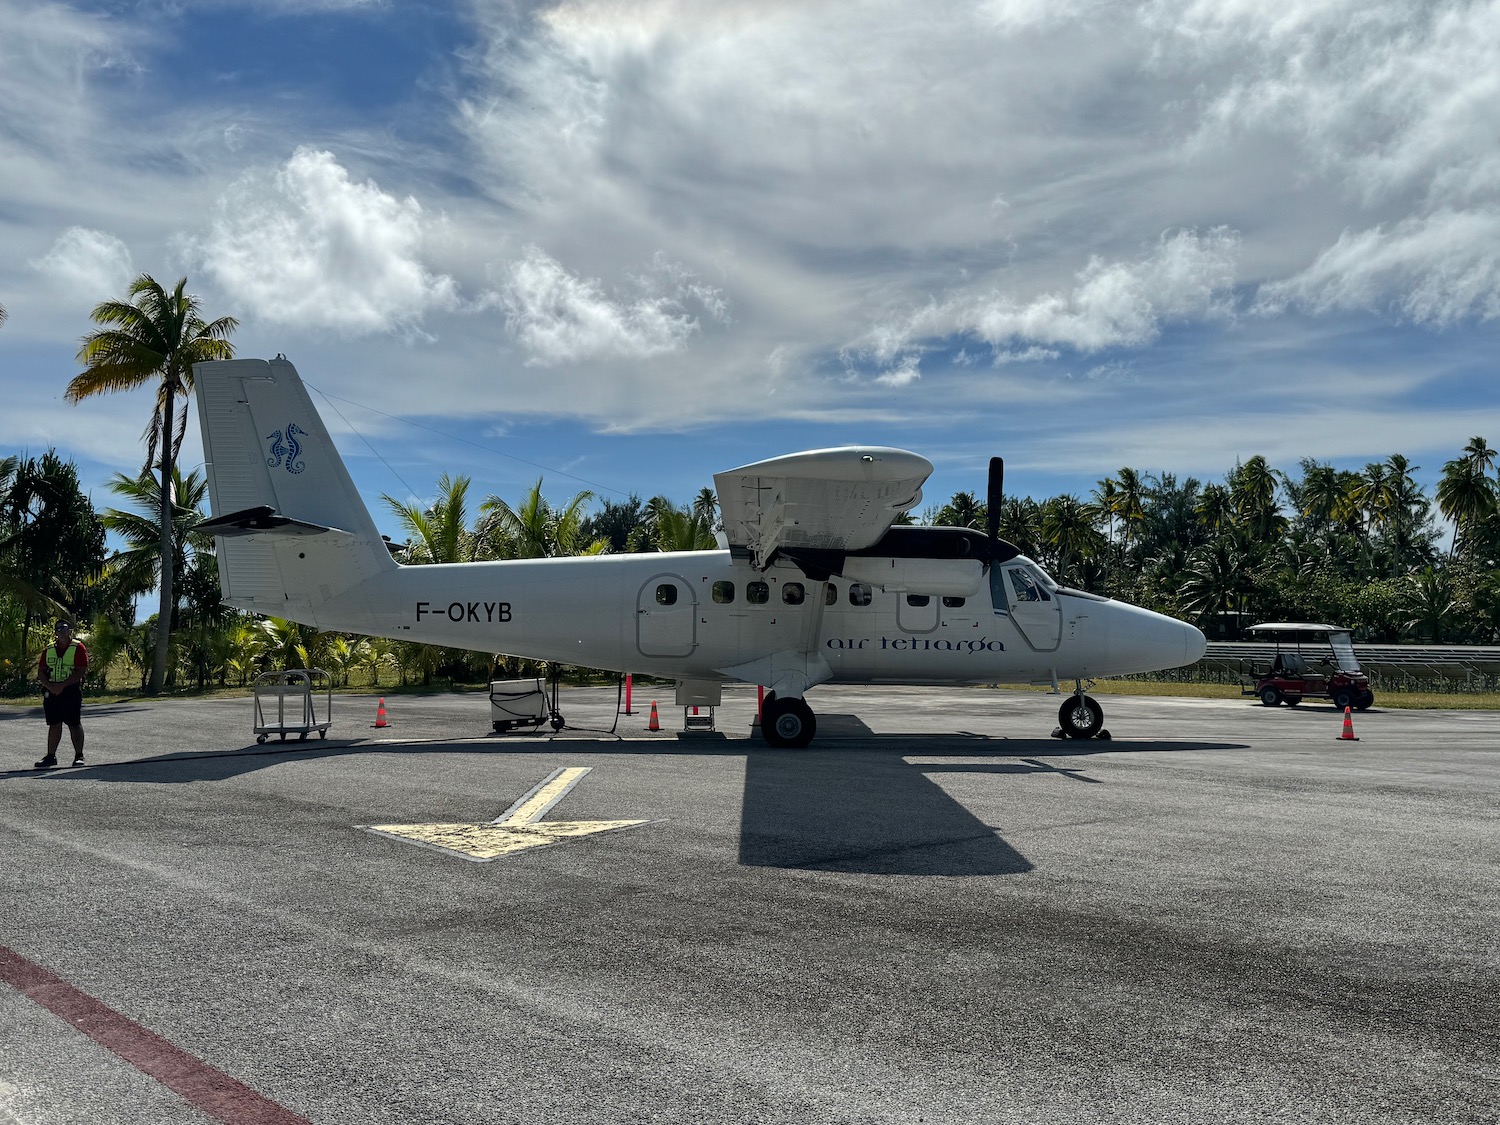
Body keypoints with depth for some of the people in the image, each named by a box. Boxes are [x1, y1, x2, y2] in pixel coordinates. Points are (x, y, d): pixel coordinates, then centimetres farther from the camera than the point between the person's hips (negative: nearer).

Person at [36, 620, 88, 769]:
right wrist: (50, 686, -8)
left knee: (74, 724, -3)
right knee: (54, 724, 9)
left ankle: (79, 756, 2)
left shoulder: (78, 648, -3)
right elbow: (41, 671, 9)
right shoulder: (49, 649, 13)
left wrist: (61, 685, -18)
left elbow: (80, 671, -12)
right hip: (51, 691, 5)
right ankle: (51, 756, 16)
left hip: (71, 691, -5)